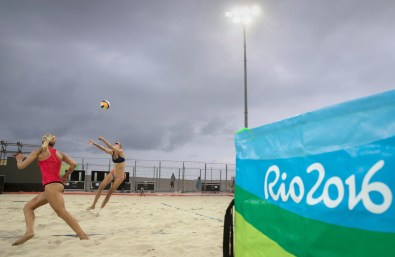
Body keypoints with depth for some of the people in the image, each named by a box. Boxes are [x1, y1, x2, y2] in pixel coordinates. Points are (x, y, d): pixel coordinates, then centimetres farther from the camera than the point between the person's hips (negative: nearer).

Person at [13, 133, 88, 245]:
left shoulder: (39, 151, 6)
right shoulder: (59, 153, 19)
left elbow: (21, 166, 7)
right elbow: (73, 164, 8)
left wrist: (19, 159, 29)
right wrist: (65, 176, 21)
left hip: (51, 186, -7)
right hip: (56, 185, 7)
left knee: (62, 212, -14)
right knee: (28, 206, 14)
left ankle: (83, 236, -22)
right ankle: (29, 231, -6)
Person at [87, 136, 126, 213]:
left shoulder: (121, 151, -15)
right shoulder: (112, 152, 2)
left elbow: (110, 147, -27)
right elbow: (103, 149, -5)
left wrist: (103, 139, -26)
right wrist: (94, 143, -16)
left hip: (120, 176, -5)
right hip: (112, 173, 5)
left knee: (109, 193, -2)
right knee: (101, 186, -13)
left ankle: (100, 209, 9)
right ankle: (93, 205, -5)